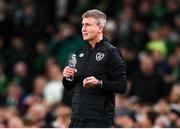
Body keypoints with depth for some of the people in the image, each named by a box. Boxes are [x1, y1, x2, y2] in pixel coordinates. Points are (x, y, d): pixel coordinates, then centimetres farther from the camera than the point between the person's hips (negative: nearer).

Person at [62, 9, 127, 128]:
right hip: (77, 117, 7)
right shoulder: (81, 52, 16)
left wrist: (99, 83, -23)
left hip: (100, 119, -7)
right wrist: (67, 77, 1)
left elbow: (122, 86, -11)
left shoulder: (111, 52, -5)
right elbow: (69, 87, 23)